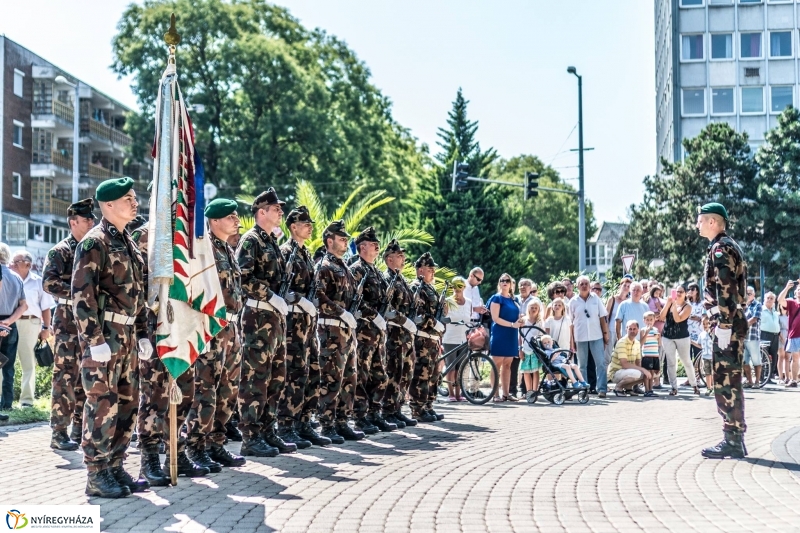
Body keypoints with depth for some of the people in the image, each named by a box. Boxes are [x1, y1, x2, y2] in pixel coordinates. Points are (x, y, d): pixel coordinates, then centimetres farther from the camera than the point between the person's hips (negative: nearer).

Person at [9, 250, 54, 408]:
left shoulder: (38, 282, 4)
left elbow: (45, 308, 6)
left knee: (28, 364, 4)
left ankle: (27, 399, 7)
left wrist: (46, 328, 0)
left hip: (30, 324, -1)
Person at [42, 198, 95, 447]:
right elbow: (48, 282, -16)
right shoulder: (60, 251, -4)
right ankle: (59, 433, -3)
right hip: (68, 321, -6)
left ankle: (79, 428, 16)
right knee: (65, 377, -7)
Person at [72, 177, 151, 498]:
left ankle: (115, 468, 20)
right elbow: (82, 295, -16)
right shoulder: (94, 243, -10)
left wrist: (142, 333, 15)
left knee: (127, 404, 11)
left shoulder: (128, 243, 16)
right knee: (102, 405, -4)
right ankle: (97, 476, 5)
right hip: (104, 335, -9)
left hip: (126, 336, 9)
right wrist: (94, 340, -20)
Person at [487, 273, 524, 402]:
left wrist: (520, 321, 2)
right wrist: (512, 324, -19)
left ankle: (505, 393, 11)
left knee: (507, 365, 8)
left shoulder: (513, 299, 16)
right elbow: (495, 318, -13)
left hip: (511, 335, 7)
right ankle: (495, 394, -5)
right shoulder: (496, 298, -4)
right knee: (497, 365, -5)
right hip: (499, 335, -7)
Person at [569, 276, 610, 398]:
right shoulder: (573, 302, 4)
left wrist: (605, 333, 4)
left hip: (596, 336, 0)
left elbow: (602, 317, 8)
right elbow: (571, 322, 4)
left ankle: (601, 389, -7)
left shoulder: (596, 299, 6)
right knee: (582, 365, 6)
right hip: (580, 337, 0)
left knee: (601, 363, -7)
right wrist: (571, 340, 1)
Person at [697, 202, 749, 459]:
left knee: (725, 382, -7)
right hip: (733, 321, 10)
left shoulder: (720, 248, -12)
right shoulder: (729, 246, 19)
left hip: (728, 324, -10)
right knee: (730, 381, 13)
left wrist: (724, 326, -23)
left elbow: (725, 290, -21)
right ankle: (735, 438, 17)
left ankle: (732, 441, -5)